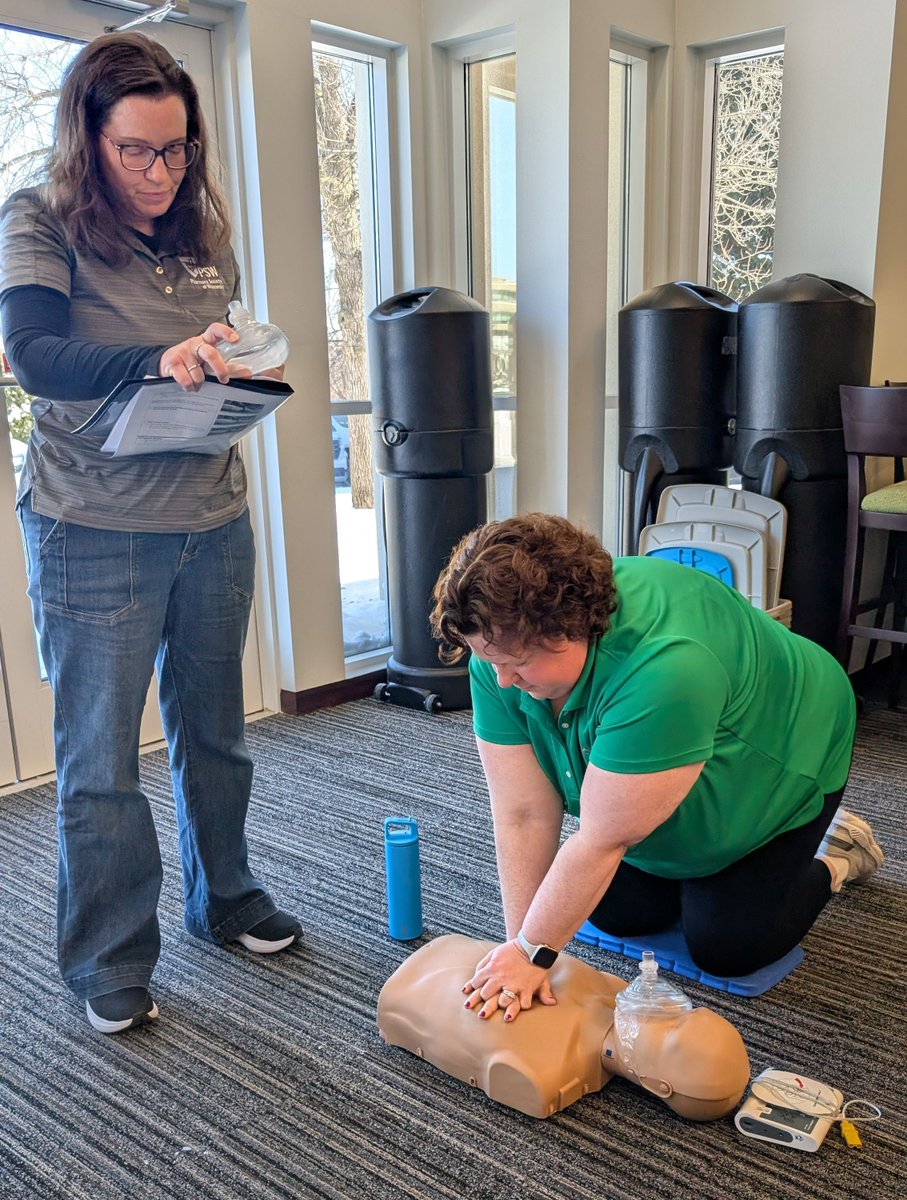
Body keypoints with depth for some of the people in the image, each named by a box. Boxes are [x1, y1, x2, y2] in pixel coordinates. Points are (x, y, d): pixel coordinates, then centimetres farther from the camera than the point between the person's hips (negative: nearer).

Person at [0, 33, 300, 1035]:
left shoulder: (204, 237, 10)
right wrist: (158, 360, -37)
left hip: (212, 521, 5)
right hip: (93, 535, -5)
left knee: (214, 731, 17)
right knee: (99, 761, 4)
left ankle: (226, 900, 38)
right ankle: (109, 965, 23)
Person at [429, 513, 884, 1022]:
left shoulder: (664, 667, -45)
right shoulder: (503, 649, -24)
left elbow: (602, 840, -37)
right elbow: (524, 814, -22)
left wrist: (533, 952, -29)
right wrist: (520, 950, -23)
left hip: (777, 761, -6)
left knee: (725, 948, -4)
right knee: (616, 912, 5)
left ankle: (834, 856, 19)